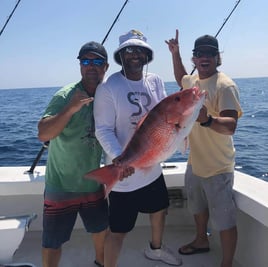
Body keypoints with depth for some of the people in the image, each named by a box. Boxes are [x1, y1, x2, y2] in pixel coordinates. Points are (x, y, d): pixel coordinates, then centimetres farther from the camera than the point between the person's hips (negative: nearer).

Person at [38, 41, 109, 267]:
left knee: (101, 228, 24)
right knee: (53, 242, 6)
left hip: (93, 183, 6)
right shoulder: (65, 96, -18)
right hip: (61, 186, -5)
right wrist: (71, 109, -38)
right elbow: (43, 134, -28)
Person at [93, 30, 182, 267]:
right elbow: (103, 130, -18)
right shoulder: (108, 87, -16)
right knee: (119, 230, 2)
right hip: (123, 174, -7)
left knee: (160, 210, 28)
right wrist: (118, 158, -34)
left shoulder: (155, 81, 2)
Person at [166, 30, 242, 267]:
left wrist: (207, 119, -51)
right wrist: (175, 54, 18)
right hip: (195, 162, 8)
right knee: (198, 207, 28)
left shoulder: (225, 86, -20)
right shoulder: (193, 80, 3)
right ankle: (201, 240, 52)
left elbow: (230, 126, -31)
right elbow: (181, 80, 29)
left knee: (225, 221, 1)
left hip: (217, 168, -8)